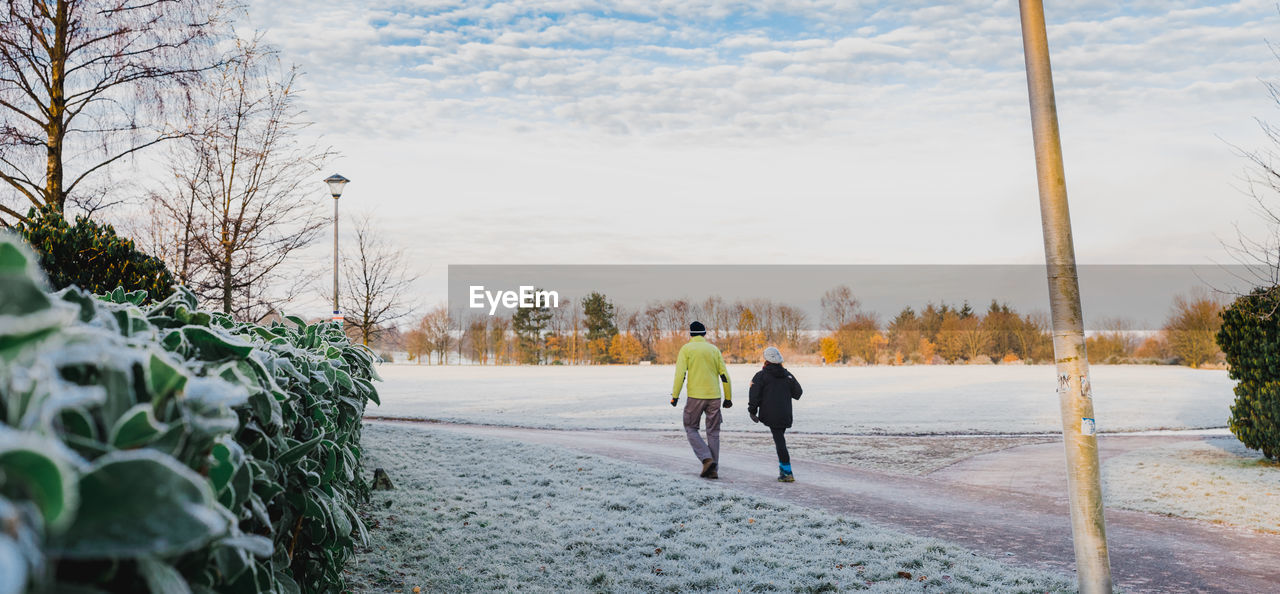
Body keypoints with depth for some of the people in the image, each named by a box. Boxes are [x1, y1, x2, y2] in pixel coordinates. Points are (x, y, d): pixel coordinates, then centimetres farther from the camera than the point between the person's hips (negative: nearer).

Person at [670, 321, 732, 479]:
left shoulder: (686, 349, 1)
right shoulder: (714, 349, 11)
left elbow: (680, 373, -10)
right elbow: (724, 375, 8)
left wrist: (675, 395, -7)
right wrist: (728, 398, 14)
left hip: (695, 396, -3)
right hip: (714, 396, 3)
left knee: (691, 428, 10)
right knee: (713, 432, 10)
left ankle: (707, 459, -8)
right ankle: (713, 469, 9)